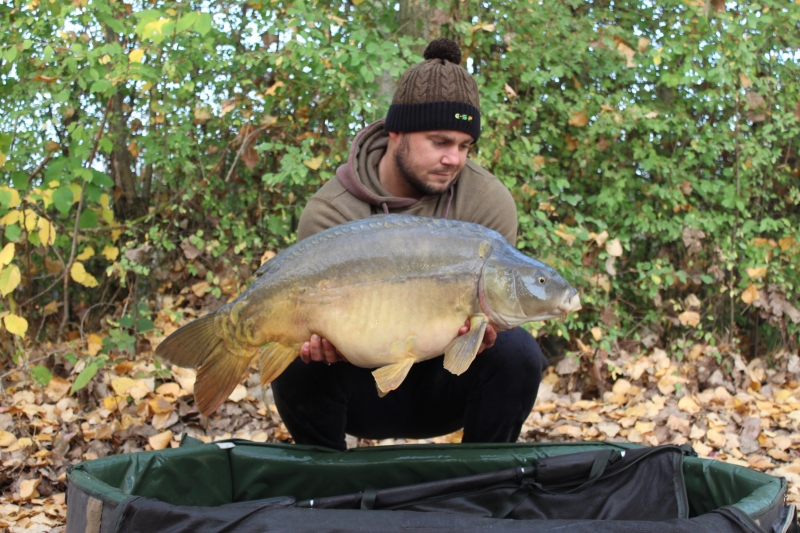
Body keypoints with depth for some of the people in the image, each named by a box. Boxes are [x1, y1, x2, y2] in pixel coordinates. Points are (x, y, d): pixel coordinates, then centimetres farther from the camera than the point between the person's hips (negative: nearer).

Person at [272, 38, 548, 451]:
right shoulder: (329, 212, -16)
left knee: (515, 352, -27)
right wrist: (323, 340, -41)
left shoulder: (489, 203, -12)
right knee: (298, 363, -31)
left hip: (441, 385, 1)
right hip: (362, 389, -1)